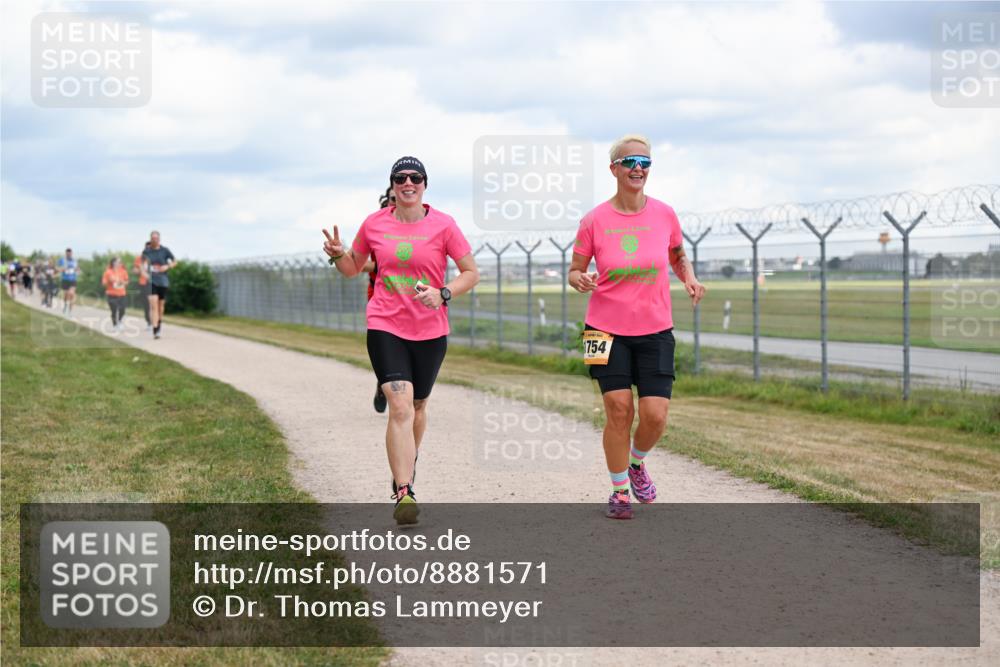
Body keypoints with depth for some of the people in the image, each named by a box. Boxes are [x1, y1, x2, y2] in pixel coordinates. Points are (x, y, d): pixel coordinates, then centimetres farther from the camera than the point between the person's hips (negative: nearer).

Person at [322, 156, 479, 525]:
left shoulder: (443, 225, -3)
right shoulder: (374, 224, 2)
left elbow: (471, 273, 0)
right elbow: (353, 268, 16)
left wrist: (443, 294, -17)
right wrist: (338, 254, -7)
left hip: (430, 331, 1)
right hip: (385, 327, -1)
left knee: (417, 406, 18)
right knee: (400, 407, -16)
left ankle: (406, 466, 45)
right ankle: (403, 493, -19)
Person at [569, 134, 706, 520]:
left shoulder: (664, 215, 0)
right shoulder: (595, 221, -5)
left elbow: (678, 257, 17)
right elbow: (574, 271, 4)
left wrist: (689, 278, -3)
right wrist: (580, 281, -19)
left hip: (655, 331, 2)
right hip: (607, 329, -1)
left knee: (655, 415, -7)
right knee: (619, 410, -6)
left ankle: (637, 463, 26)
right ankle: (619, 491, 13)